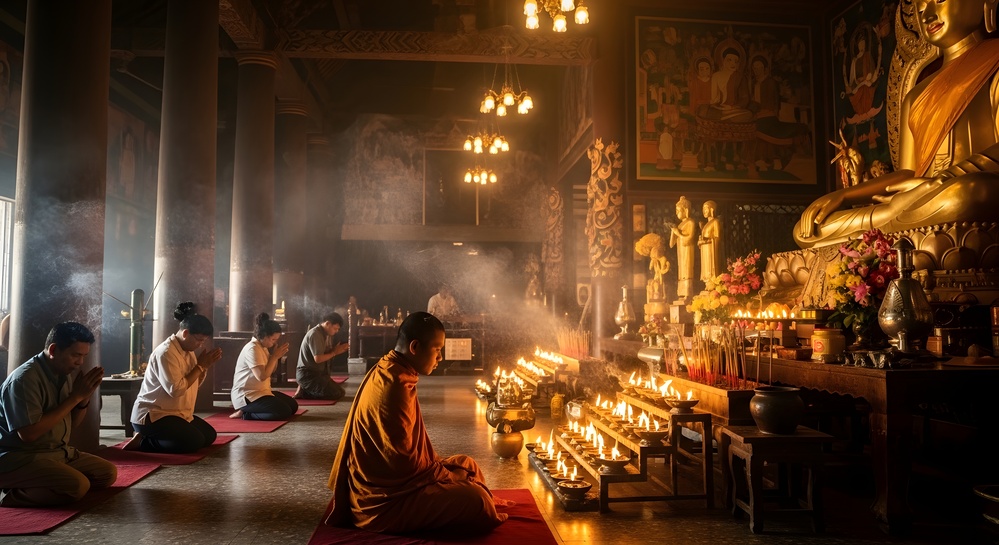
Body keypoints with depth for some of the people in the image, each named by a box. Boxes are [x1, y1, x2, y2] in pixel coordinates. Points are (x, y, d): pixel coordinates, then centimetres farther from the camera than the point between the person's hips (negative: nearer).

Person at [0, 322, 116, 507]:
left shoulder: (67, 373, 5)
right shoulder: (24, 378, -20)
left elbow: (73, 423, 14)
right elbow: (29, 433, -26)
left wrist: (84, 397, -8)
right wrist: (74, 397, -21)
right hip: (19, 457, -9)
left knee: (108, 473, 1)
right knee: (78, 486, -28)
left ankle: (36, 485, 1)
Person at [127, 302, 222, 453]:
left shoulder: (188, 351, 8)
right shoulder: (165, 353, -21)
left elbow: (195, 383, 10)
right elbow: (175, 390, -28)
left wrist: (205, 365, -9)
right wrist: (200, 366, -21)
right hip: (151, 415, -10)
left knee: (209, 435, 5)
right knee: (195, 441, -23)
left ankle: (149, 438, 9)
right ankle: (143, 441, -6)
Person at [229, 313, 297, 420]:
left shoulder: (262, 347, 11)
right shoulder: (252, 348, -20)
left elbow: (271, 370, 11)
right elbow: (262, 376, -27)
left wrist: (276, 355, -4)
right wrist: (275, 357, -18)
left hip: (260, 391, 10)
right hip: (247, 395, -10)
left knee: (293, 405, 9)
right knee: (285, 412, -19)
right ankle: (245, 413, -8)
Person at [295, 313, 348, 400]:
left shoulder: (326, 334, 11)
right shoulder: (315, 334, -18)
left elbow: (326, 355, 8)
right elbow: (318, 359, -25)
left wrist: (337, 350, -8)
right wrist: (335, 352, -13)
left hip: (317, 372, 10)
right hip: (307, 374, -10)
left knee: (340, 392, 11)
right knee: (337, 394, -15)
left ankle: (305, 391, 7)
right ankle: (304, 392, -5)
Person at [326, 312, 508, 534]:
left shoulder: (389, 372, 8)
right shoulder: (396, 385, -25)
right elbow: (407, 462, -24)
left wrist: (442, 467, 10)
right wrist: (452, 478, -9)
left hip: (389, 478, 11)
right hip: (385, 500, -11)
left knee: (467, 466, 14)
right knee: (474, 498, -22)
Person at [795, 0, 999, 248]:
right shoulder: (917, 96, 24)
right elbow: (906, 175, 15)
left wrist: (938, 184, -25)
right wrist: (842, 195, -1)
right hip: (925, 207, 5)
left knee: (966, 193, -40)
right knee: (806, 229, -8)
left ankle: (863, 222, -22)